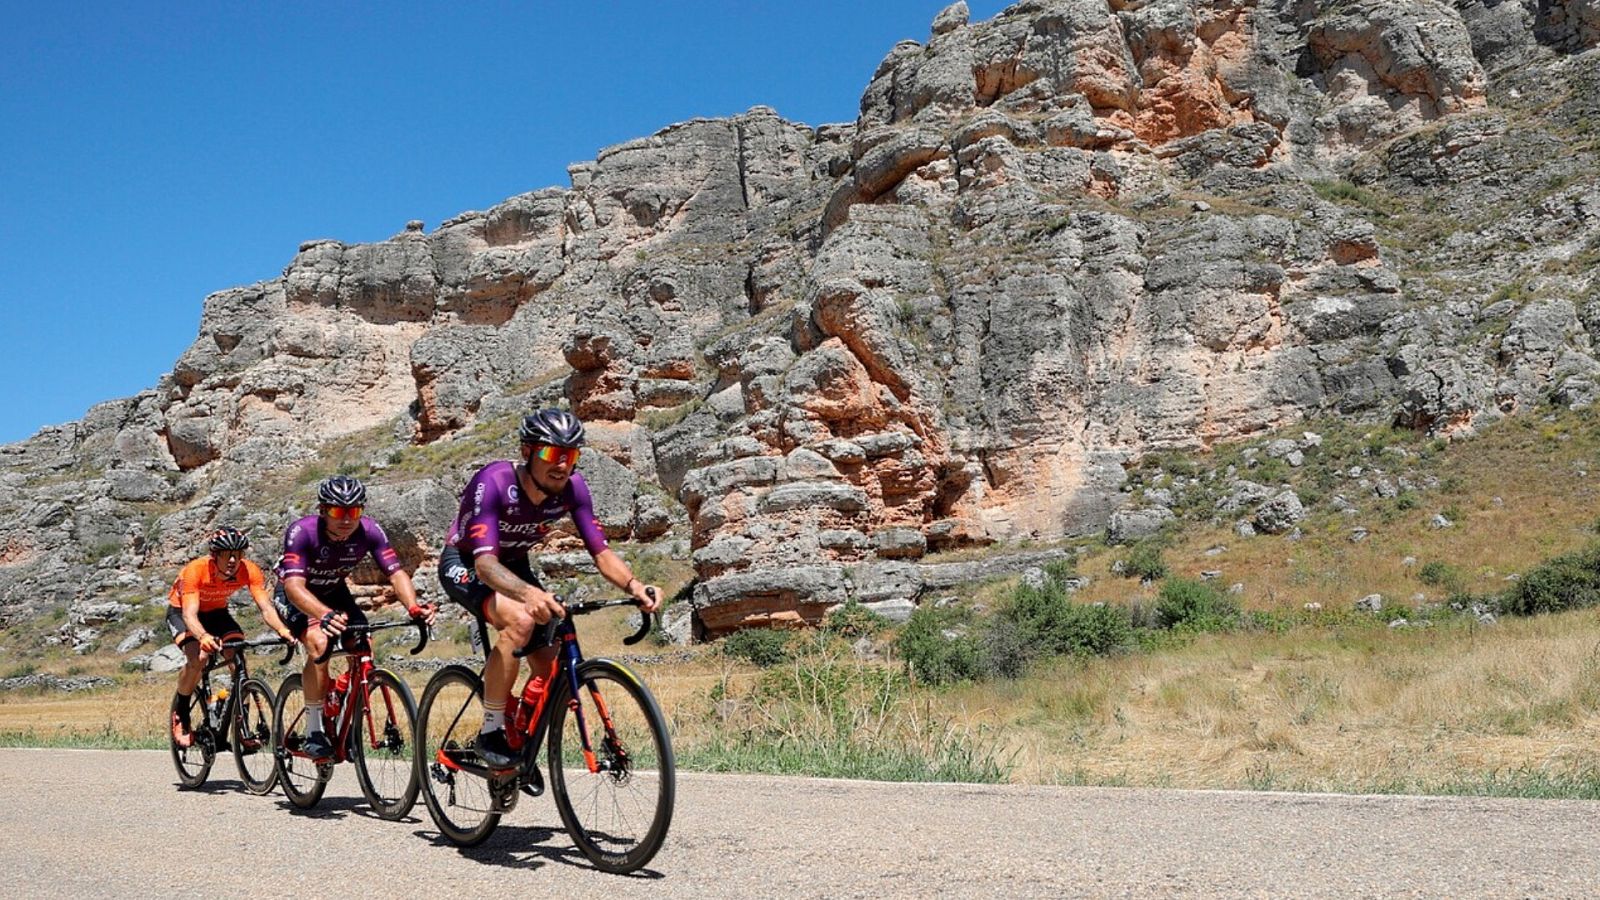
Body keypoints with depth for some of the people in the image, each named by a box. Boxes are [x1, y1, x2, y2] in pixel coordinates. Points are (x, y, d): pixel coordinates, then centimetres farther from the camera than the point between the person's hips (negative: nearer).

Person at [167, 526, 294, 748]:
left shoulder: (249, 571, -27)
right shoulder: (195, 570, -35)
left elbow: (265, 606, -34)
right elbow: (190, 614, -42)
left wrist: (282, 630, -54)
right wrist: (203, 636, -63)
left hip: (216, 612, 3)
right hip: (180, 611, -3)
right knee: (198, 657, -29)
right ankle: (180, 715, -5)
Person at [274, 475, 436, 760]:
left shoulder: (369, 531, -24)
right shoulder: (302, 531, -33)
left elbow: (396, 573, -27)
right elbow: (294, 585, -42)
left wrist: (414, 607, -47)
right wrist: (325, 615, -61)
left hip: (334, 592, 4)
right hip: (295, 596, -4)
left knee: (361, 648, -17)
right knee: (319, 643, -30)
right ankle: (314, 730, -18)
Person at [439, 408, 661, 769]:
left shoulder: (571, 487, -20)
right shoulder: (494, 482, -34)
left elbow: (601, 552, -19)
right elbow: (485, 562, -43)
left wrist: (633, 585, -40)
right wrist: (529, 593, -63)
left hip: (514, 566, 5)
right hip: (464, 564, -5)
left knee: (551, 674, -5)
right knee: (520, 619, -36)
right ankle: (490, 734, -20)